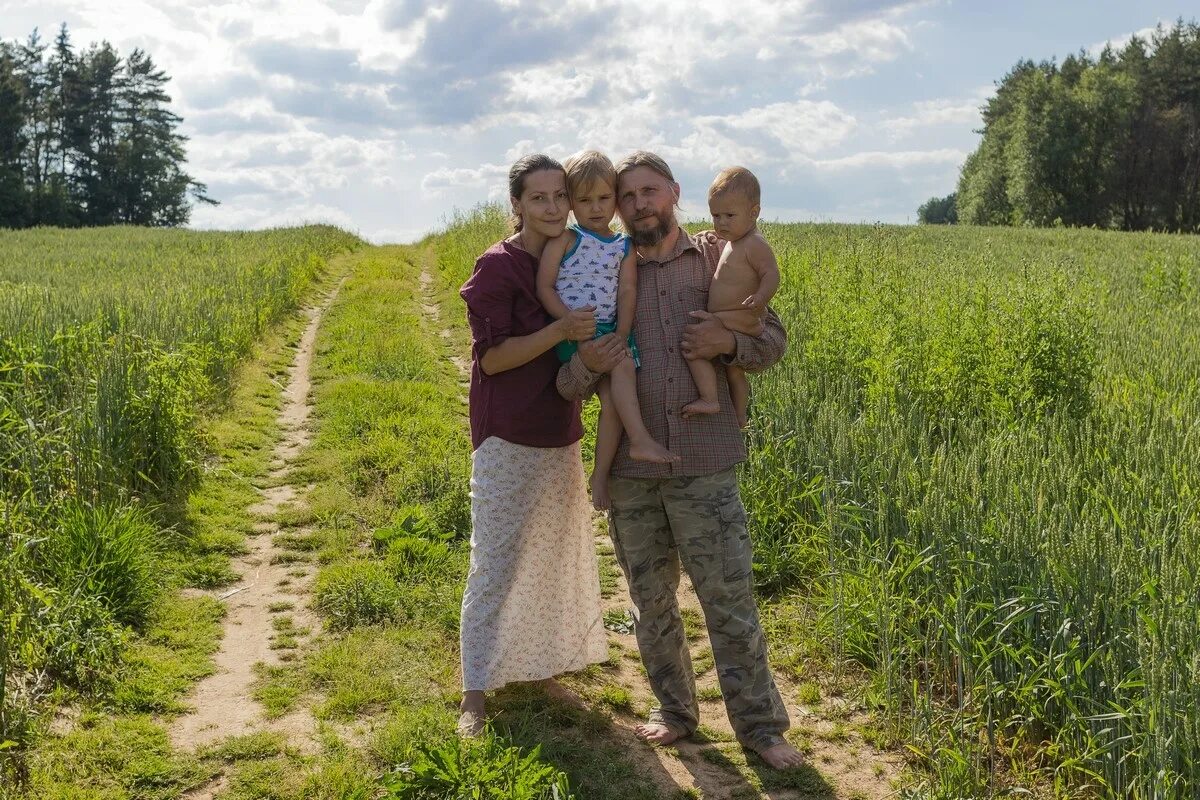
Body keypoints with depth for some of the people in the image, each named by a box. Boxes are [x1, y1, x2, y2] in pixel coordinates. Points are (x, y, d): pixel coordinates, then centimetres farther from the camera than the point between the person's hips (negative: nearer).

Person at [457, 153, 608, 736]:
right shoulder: (498, 267, -13)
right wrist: (560, 332, -27)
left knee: (552, 551, 16)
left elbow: (582, 349, 15)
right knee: (496, 563, -4)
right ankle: (474, 693, 5)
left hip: (558, 434, 7)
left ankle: (536, 658, 34)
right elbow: (491, 358, -18)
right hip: (508, 436, -7)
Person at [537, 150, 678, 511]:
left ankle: (601, 474, 3)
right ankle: (640, 439, -20)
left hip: (608, 332, 4)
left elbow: (627, 292, 2)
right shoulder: (565, 239, 0)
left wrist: (621, 336, -12)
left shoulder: (624, 247, 11)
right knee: (623, 365, -25)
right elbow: (544, 287, -4)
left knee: (611, 397, -8)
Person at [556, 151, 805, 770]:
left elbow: (774, 340, 8)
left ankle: (760, 725, 15)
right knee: (651, 601, 13)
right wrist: (586, 363, -17)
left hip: (705, 464, -2)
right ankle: (675, 711, 30)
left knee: (730, 598, 1)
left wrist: (728, 343, -13)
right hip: (629, 469, 2)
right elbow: (568, 386, 7)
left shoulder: (717, 259, 4)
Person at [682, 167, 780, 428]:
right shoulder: (733, 243, 16)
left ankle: (709, 399, -21)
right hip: (737, 324, 11)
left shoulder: (754, 245, -15)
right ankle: (740, 417, 38)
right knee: (734, 371, 23)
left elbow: (771, 274, -23)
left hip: (737, 322, -11)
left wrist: (760, 298, -40)